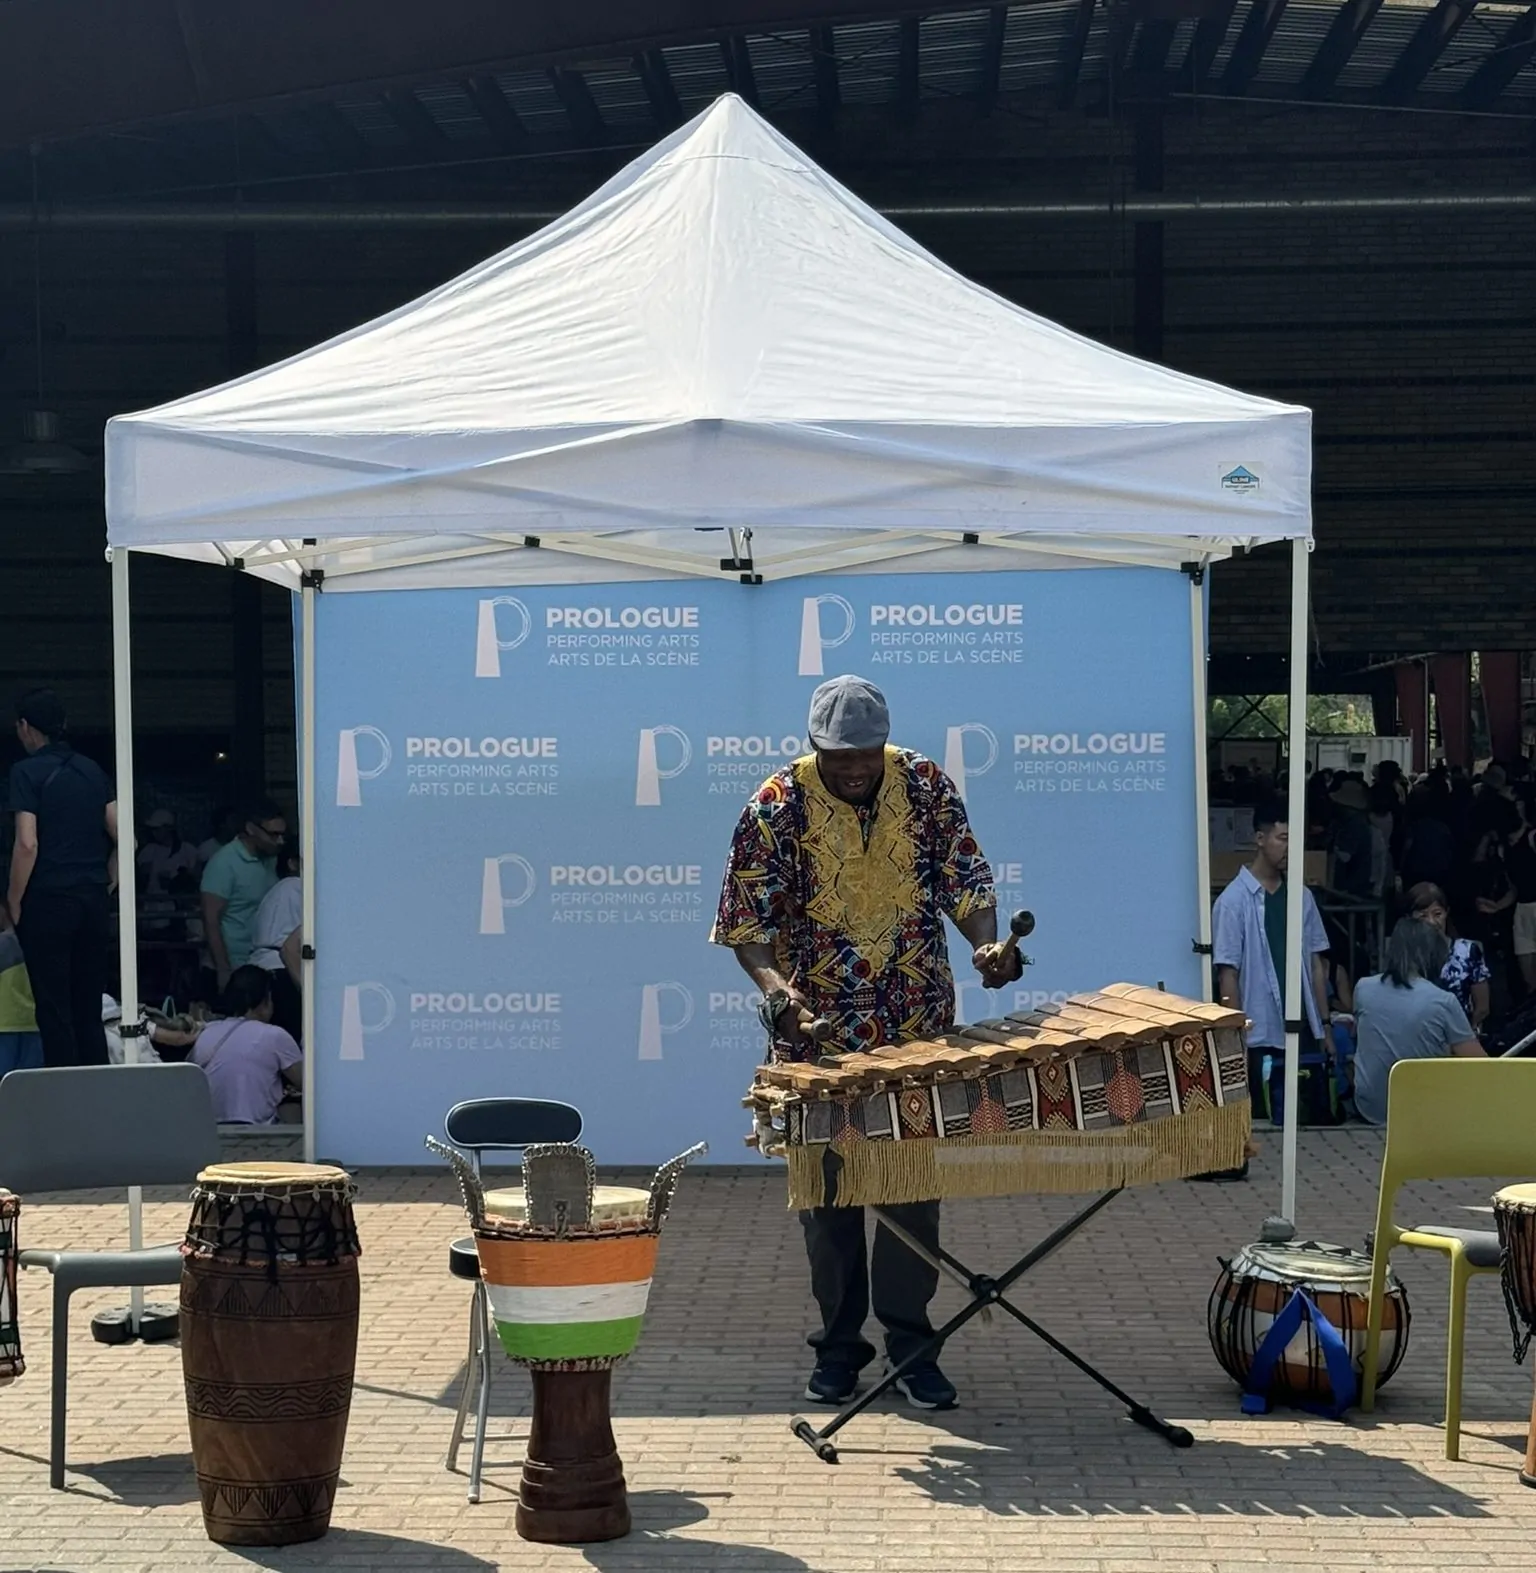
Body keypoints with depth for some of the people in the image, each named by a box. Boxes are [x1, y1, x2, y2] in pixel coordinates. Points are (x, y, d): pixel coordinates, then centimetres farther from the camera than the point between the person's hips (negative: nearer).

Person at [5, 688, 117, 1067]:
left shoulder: (27, 772, -7)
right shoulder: (92, 770, 10)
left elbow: (27, 844, -14)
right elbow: (121, 835, 6)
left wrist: (14, 904, -6)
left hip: (48, 901, -5)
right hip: (93, 901, 5)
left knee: (55, 1011, -2)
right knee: (90, 1010, 10)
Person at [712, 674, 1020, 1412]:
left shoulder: (927, 786, -4)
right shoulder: (778, 807, -10)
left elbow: (965, 880, 3)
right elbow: (745, 922, -9)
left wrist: (985, 943, -17)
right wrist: (775, 986, -27)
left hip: (920, 1028, 1)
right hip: (817, 1033, -1)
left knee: (915, 1186, 5)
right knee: (827, 1192, 6)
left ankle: (909, 1340, 15)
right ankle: (839, 1344, 18)